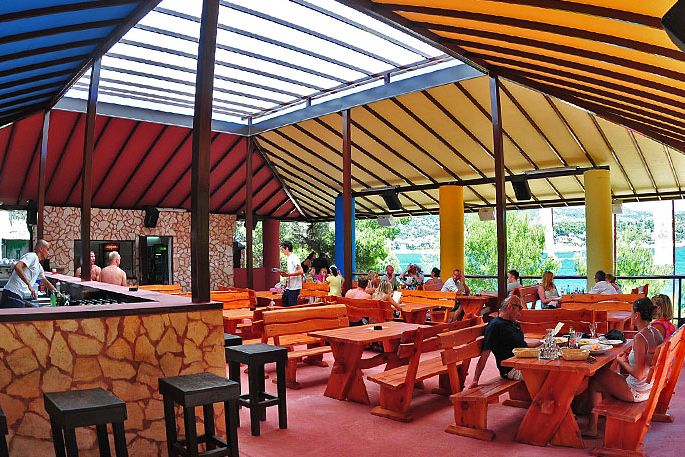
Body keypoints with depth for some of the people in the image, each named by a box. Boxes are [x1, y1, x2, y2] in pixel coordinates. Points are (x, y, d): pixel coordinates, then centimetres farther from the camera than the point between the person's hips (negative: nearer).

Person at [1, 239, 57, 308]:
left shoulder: (39, 267, 23)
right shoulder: (32, 256, -6)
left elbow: (46, 282, 37)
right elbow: (17, 267, -22)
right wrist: (29, 285, -24)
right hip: (13, 294, -10)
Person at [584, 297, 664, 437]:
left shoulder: (640, 338, -27)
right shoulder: (656, 333, 1)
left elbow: (638, 374, -27)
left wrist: (622, 361, -11)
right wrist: (629, 357, 8)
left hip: (637, 392, -9)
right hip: (651, 387, 9)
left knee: (594, 381, 7)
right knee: (603, 372, 23)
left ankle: (592, 428, 17)